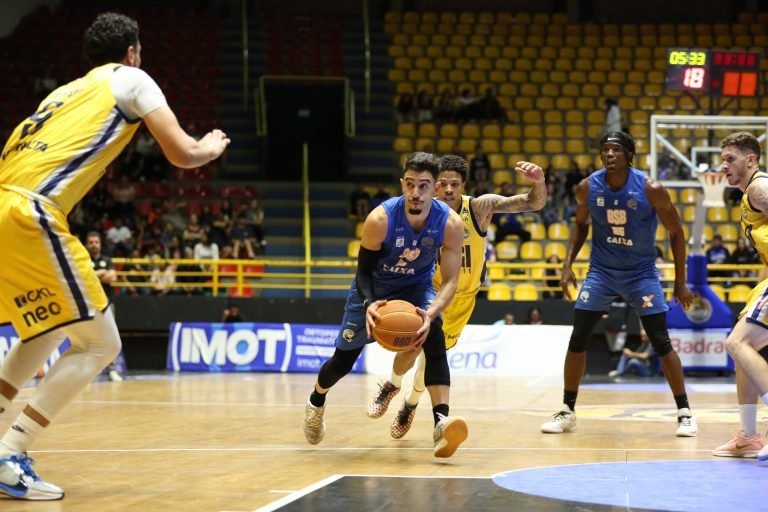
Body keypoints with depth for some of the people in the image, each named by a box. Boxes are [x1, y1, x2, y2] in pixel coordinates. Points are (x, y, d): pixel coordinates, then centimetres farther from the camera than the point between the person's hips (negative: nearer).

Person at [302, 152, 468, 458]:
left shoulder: (451, 223, -28)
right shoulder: (380, 220, -32)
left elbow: (450, 280, -23)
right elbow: (364, 271, -20)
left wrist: (431, 312, -42)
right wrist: (369, 304, -41)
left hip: (417, 286, 0)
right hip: (375, 287, 0)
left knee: (434, 336, -29)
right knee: (344, 359, 8)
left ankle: (441, 422, -39)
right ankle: (316, 402, 43)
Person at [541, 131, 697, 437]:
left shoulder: (651, 190, -19)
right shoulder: (587, 188, -10)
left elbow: (676, 232, -7)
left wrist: (680, 282, -7)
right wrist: (568, 265, -1)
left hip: (641, 273, -3)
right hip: (601, 271, 3)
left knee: (661, 342, -8)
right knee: (578, 339, -3)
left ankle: (684, 413, 3)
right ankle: (567, 412, 10)